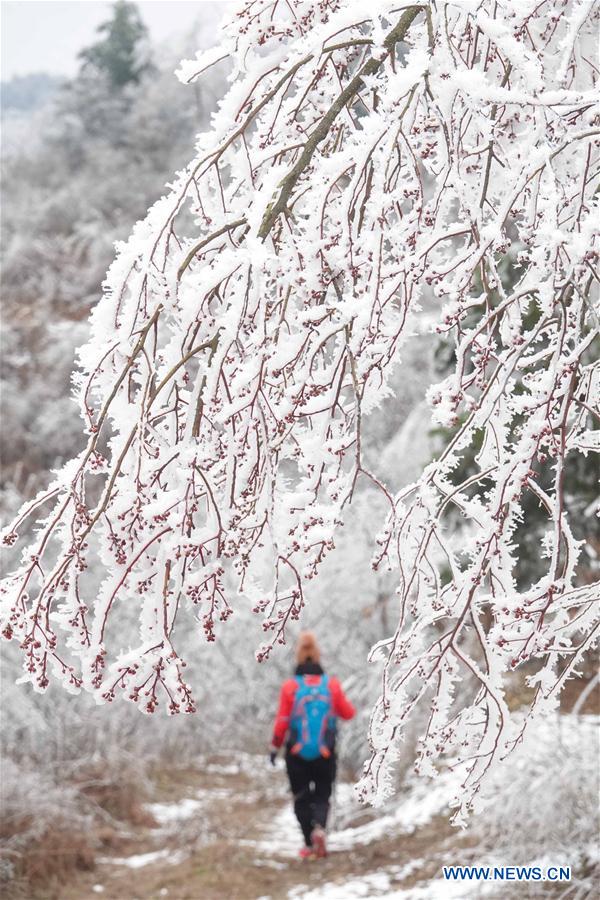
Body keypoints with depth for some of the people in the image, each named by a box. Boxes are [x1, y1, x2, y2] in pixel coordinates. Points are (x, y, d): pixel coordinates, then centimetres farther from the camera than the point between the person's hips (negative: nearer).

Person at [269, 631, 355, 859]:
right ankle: (319, 827, -15)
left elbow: (282, 721, -8)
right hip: (325, 755, 1)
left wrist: (275, 746, 4)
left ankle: (310, 843, 5)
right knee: (322, 795, 14)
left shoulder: (290, 686, -9)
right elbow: (348, 713, 3)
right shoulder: (331, 685, -5)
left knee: (301, 797, 13)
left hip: (297, 754, -1)